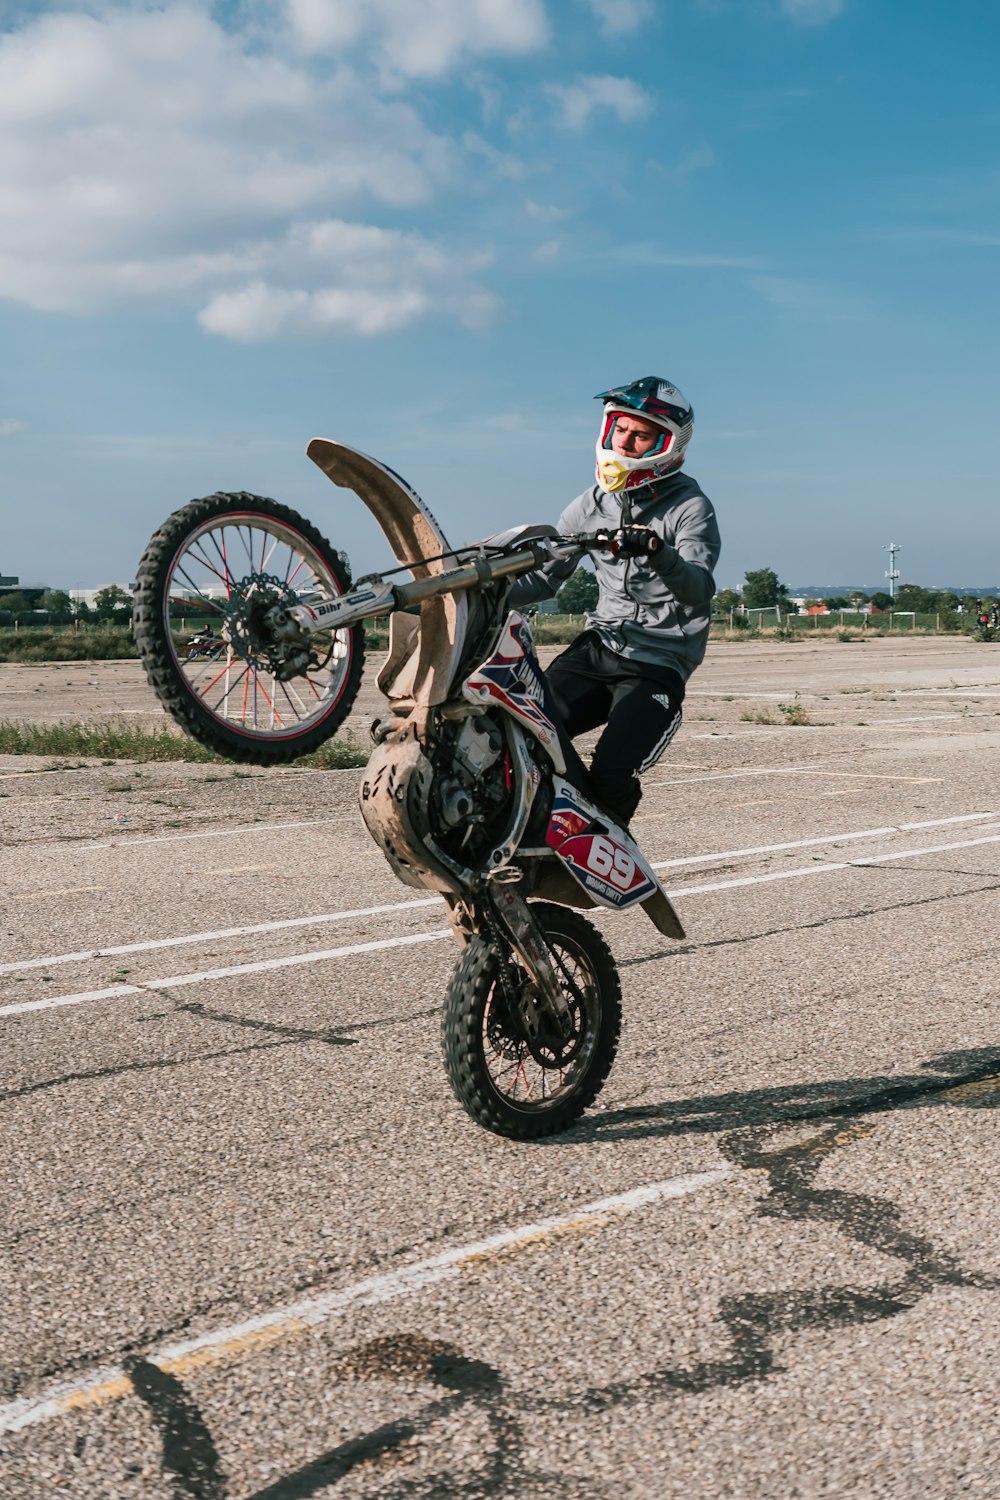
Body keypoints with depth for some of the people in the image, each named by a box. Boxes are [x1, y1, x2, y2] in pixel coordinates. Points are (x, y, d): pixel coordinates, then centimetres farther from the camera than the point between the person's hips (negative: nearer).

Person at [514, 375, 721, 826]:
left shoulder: (690, 507, -6)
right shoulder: (591, 504, 11)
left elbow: (699, 589, -23)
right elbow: (544, 576, 14)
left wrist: (659, 553, -44)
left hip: (658, 665, -5)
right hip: (597, 647, 5)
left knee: (610, 776, -23)